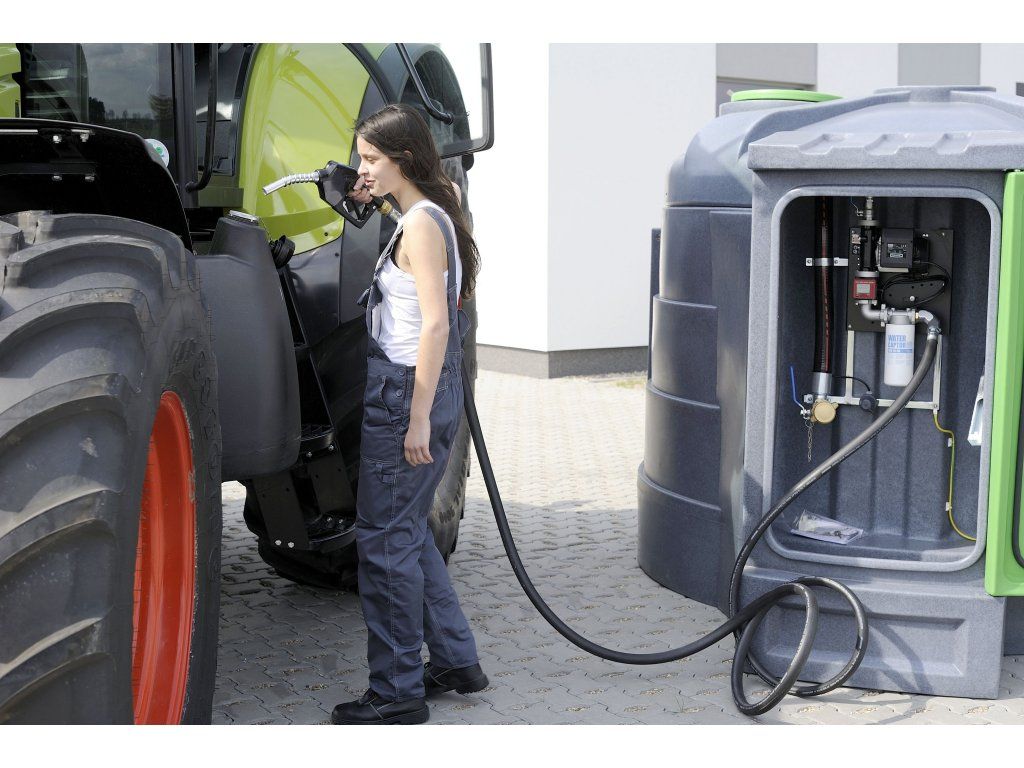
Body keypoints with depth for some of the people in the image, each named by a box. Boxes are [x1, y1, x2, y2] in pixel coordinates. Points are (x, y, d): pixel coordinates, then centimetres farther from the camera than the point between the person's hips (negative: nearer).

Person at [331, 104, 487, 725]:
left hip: (406, 392, -10)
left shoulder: (421, 221, -14)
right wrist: (367, 209, 18)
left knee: (386, 539, -2)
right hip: (426, 391, 10)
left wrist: (418, 417, -22)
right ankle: (456, 660, 27)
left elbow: (436, 325, -21)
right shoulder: (431, 214, 14)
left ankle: (398, 693, 7)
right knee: (408, 532, 18)